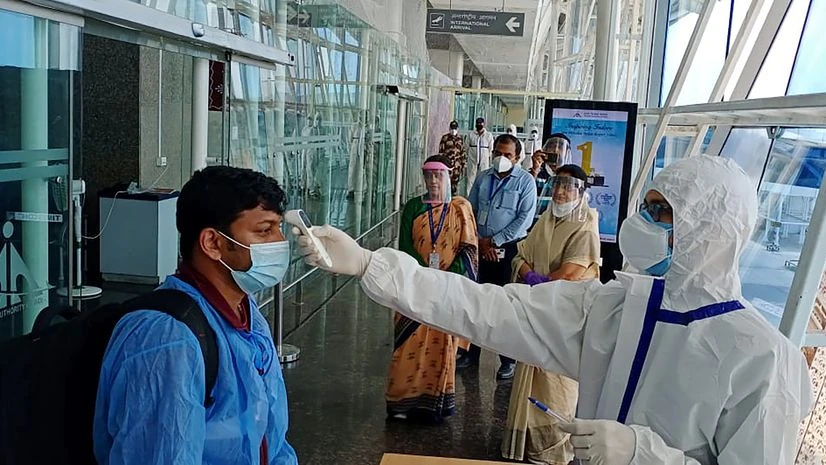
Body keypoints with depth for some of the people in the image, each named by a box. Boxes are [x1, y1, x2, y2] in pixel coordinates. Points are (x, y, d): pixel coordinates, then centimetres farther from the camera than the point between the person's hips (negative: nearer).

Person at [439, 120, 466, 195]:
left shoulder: (460, 139, 11)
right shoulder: (445, 138, -2)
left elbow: (463, 153, 14)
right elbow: (441, 152, -3)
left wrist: (463, 164, 11)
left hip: (457, 165, 4)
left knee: (455, 183, 7)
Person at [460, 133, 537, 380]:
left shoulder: (525, 180, -5)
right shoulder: (483, 178, 8)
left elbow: (524, 218, -10)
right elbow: (471, 211, 9)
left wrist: (495, 241, -10)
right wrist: (481, 242, -4)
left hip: (509, 248, -4)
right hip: (480, 247, 4)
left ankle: (509, 360, 10)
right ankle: (472, 352, 23)